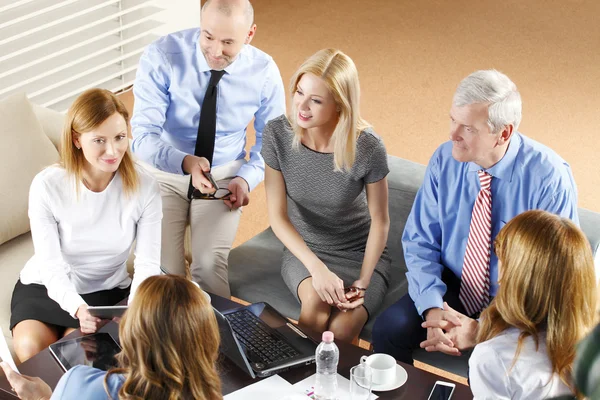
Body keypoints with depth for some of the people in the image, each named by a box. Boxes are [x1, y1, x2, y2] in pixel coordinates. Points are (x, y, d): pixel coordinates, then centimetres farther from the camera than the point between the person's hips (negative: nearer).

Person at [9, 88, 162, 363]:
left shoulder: (144, 187, -18)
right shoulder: (47, 186, -21)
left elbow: (147, 263, -18)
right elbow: (52, 267, -22)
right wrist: (77, 308, -43)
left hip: (107, 291, 0)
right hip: (45, 286, 0)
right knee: (31, 348, -24)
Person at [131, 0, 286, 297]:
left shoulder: (264, 72, -11)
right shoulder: (161, 57, -20)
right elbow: (143, 136, -23)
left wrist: (247, 178, -14)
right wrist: (185, 162, -42)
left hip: (224, 177, 1)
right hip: (165, 173, -1)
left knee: (210, 265, -20)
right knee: (163, 268, -19)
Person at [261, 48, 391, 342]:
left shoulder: (368, 148, -21)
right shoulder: (278, 134, -16)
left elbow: (380, 220, -8)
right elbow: (277, 215, -14)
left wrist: (363, 282, -17)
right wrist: (316, 267, -26)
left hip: (361, 255, -1)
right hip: (304, 251, 1)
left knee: (341, 329, -28)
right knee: (316, 299, -32)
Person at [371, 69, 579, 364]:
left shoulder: (549, 177, -19)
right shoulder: (444, 160, -8)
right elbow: (421, 243, -2)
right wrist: (433, 310, -20)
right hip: (453, 288, 4)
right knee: (389, 329, -20)